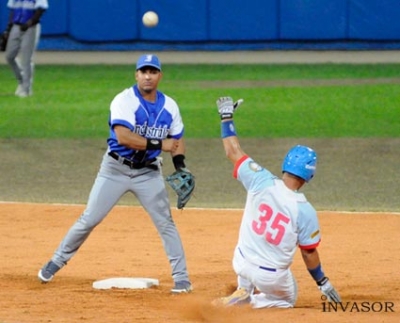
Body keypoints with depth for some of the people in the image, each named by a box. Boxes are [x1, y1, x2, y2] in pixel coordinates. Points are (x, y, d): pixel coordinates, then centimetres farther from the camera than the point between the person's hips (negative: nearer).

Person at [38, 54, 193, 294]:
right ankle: (57, 261, 17)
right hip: (116, 170, -3)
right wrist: (158, 144, -26)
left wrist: (180, 165, -5)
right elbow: (123, 137, -29)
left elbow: (177, 139, 13)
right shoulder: (124, 101, -16)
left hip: (148, 172, 3)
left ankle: (182, 277, 3)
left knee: (166, 223, -3)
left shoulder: (169, 106, 1)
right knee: (89, 219, 1)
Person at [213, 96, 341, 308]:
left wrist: (226, 117, 9)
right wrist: (323, 282, 6)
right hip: (272, 277, -4)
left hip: (241, 263, 4)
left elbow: (233, 153, -4)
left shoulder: (262, 182, -16)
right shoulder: (305, 211, -20)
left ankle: (244, 290, 15)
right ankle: (254, 300, -4)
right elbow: (309, 253, -10)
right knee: (288, 299, 27)